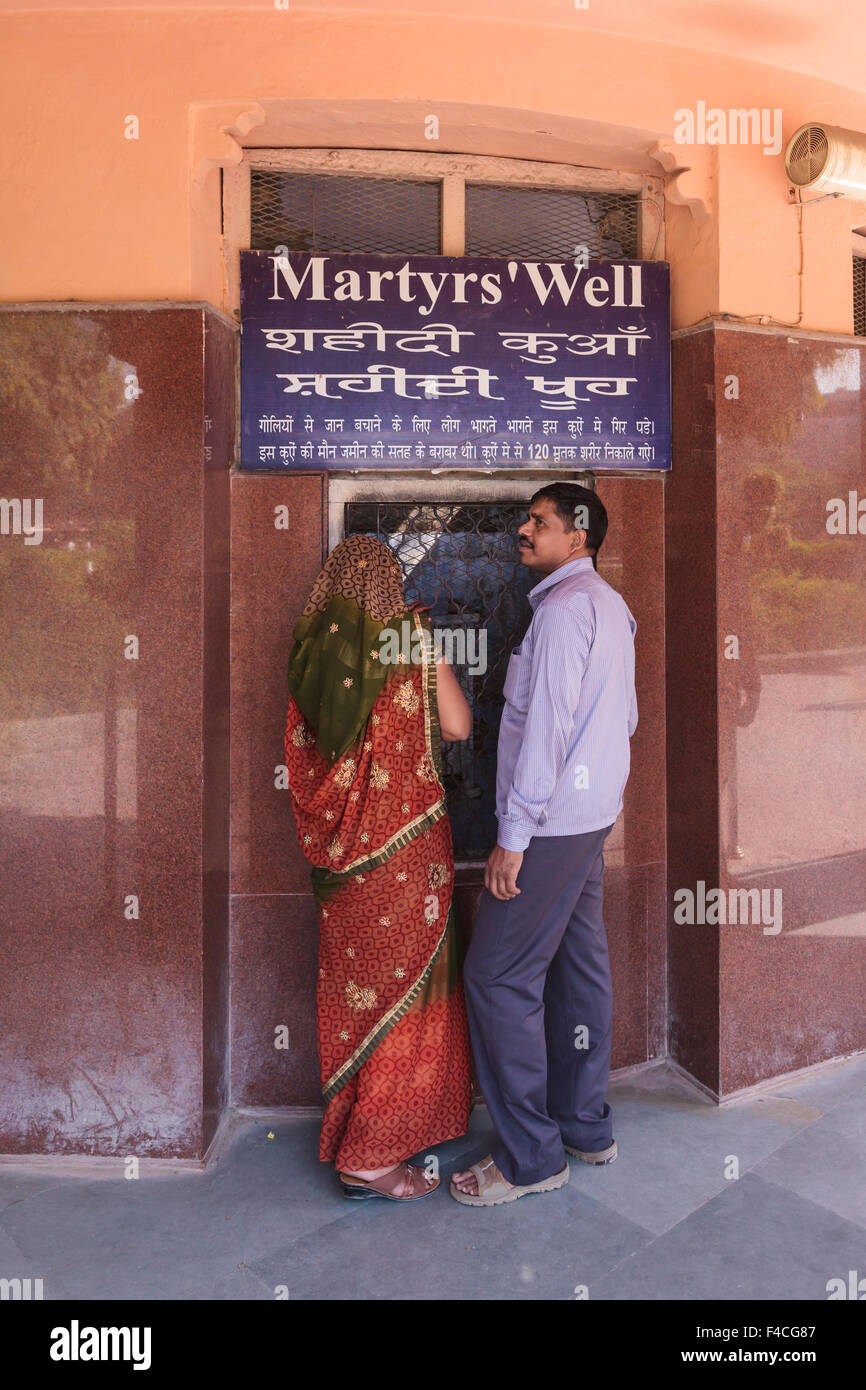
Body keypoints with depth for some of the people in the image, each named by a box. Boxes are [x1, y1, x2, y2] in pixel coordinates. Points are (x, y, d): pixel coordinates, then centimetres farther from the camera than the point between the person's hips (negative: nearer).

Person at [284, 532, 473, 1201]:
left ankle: (350, 1130, 33)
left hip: (341, 844, 6)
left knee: (352, 982, 17)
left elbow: (302, 750, 9)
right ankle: (372, 1155, 11)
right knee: (401, 984, 4)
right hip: (405, 834, -5)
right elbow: (458, 726, -7)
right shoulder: (409, 636, -10)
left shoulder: (313, 649, 4)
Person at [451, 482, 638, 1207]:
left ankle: (531, 1157, 6)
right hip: (594, 816, 10)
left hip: (551, 822, -10)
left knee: (498, 977, -4)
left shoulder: (565, 605, -15)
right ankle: (587, 1126, 27)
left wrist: (514, 834, -20)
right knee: (579, 964, 15)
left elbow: (547, 723, -21)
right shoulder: (611, 606, 16)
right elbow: (625, 715, 20)